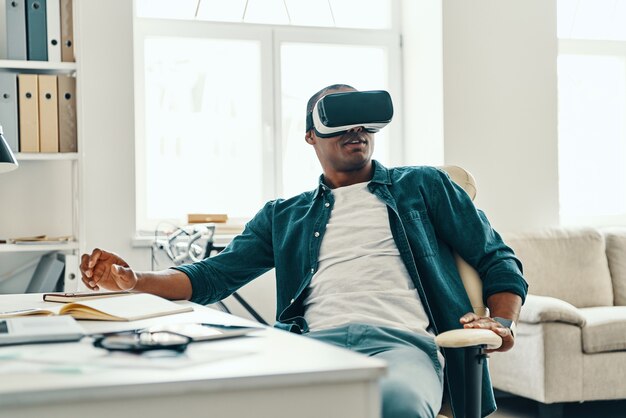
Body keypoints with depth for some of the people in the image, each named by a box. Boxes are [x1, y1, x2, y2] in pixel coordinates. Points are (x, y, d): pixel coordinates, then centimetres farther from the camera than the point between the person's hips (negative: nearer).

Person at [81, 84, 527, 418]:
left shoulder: (423, 186, 23)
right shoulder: (284, 217, 29)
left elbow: (499, 261, 20)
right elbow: (214, 276, 24)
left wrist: (500, 322, -2)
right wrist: (134, 280, 7)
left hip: (402, 341, -1)